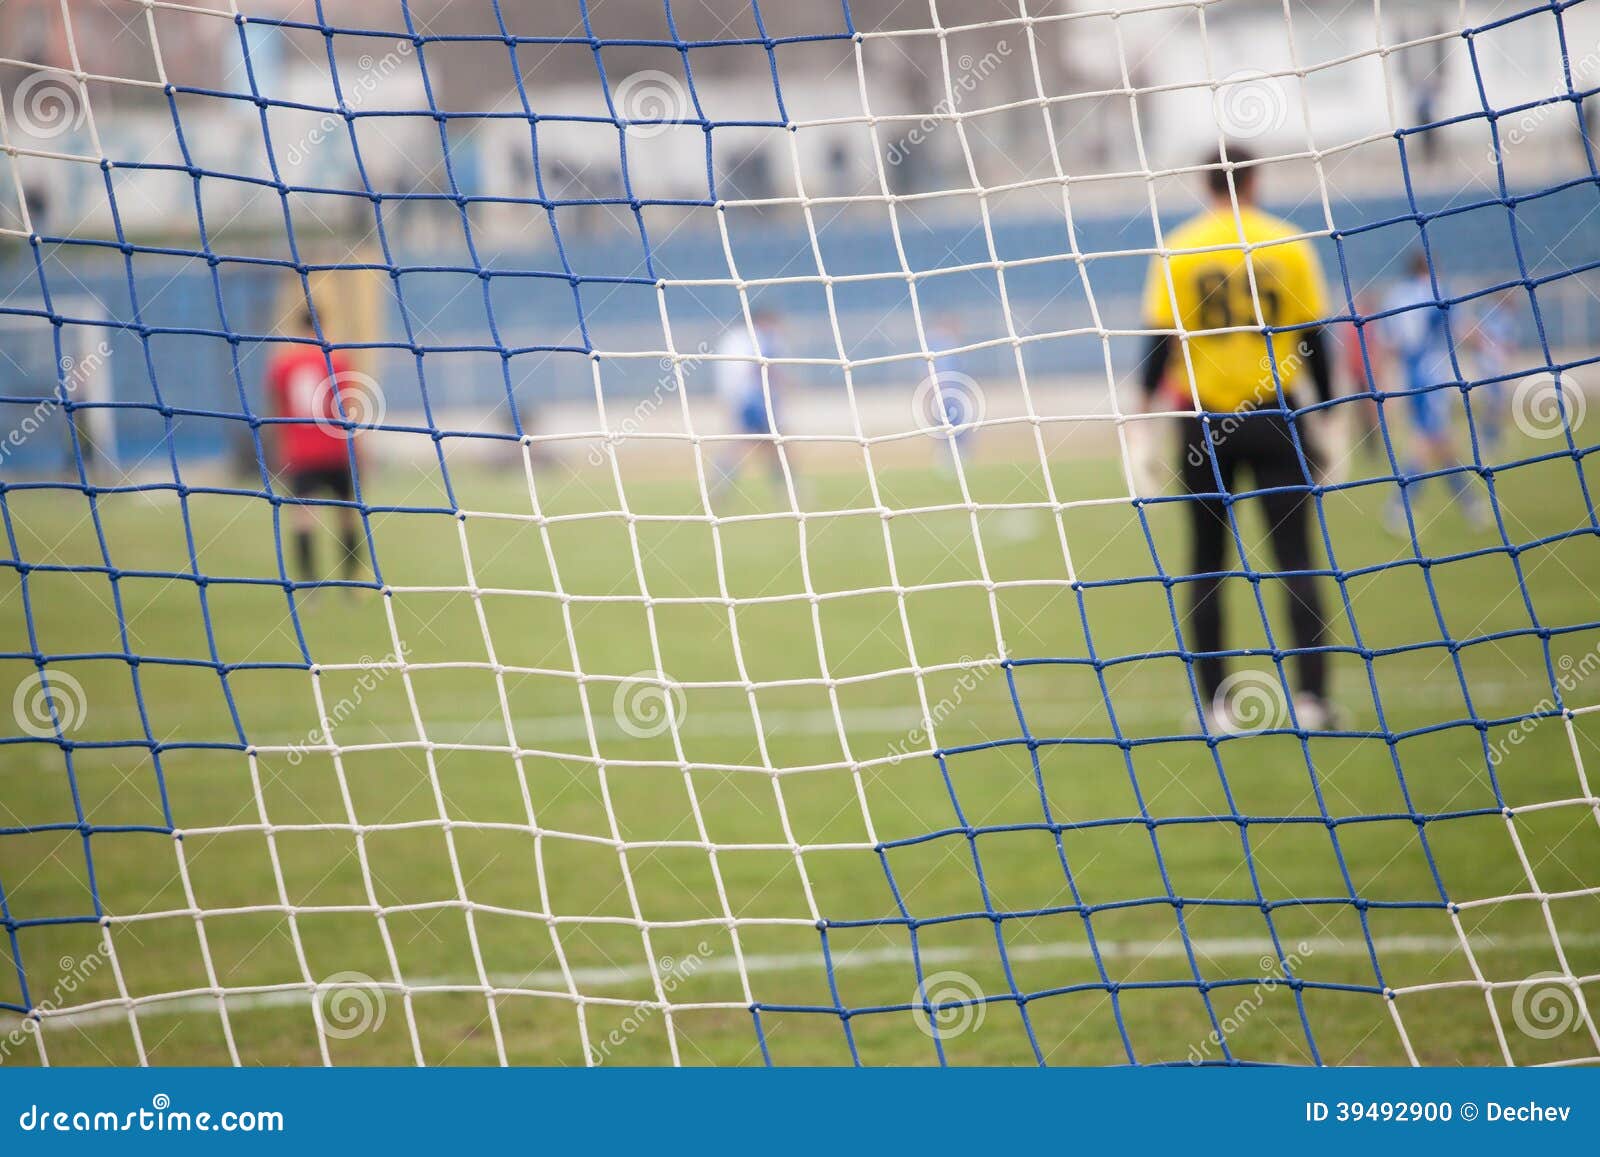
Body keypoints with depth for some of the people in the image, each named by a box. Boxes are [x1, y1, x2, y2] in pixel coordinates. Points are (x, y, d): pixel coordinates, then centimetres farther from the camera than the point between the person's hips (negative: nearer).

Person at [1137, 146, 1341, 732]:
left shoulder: (1177, 250, -1)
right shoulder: (1288, 244, 0)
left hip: (1206, 422, 0)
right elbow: (1314, 339, 1)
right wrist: (1324, 418, 9)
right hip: (1275, 419, 0)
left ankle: (1214, 703, 6)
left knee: (1207, 565, 9)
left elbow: (1160, 343, -4)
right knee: (1295, 560, 2)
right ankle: (1311, 696, -7)